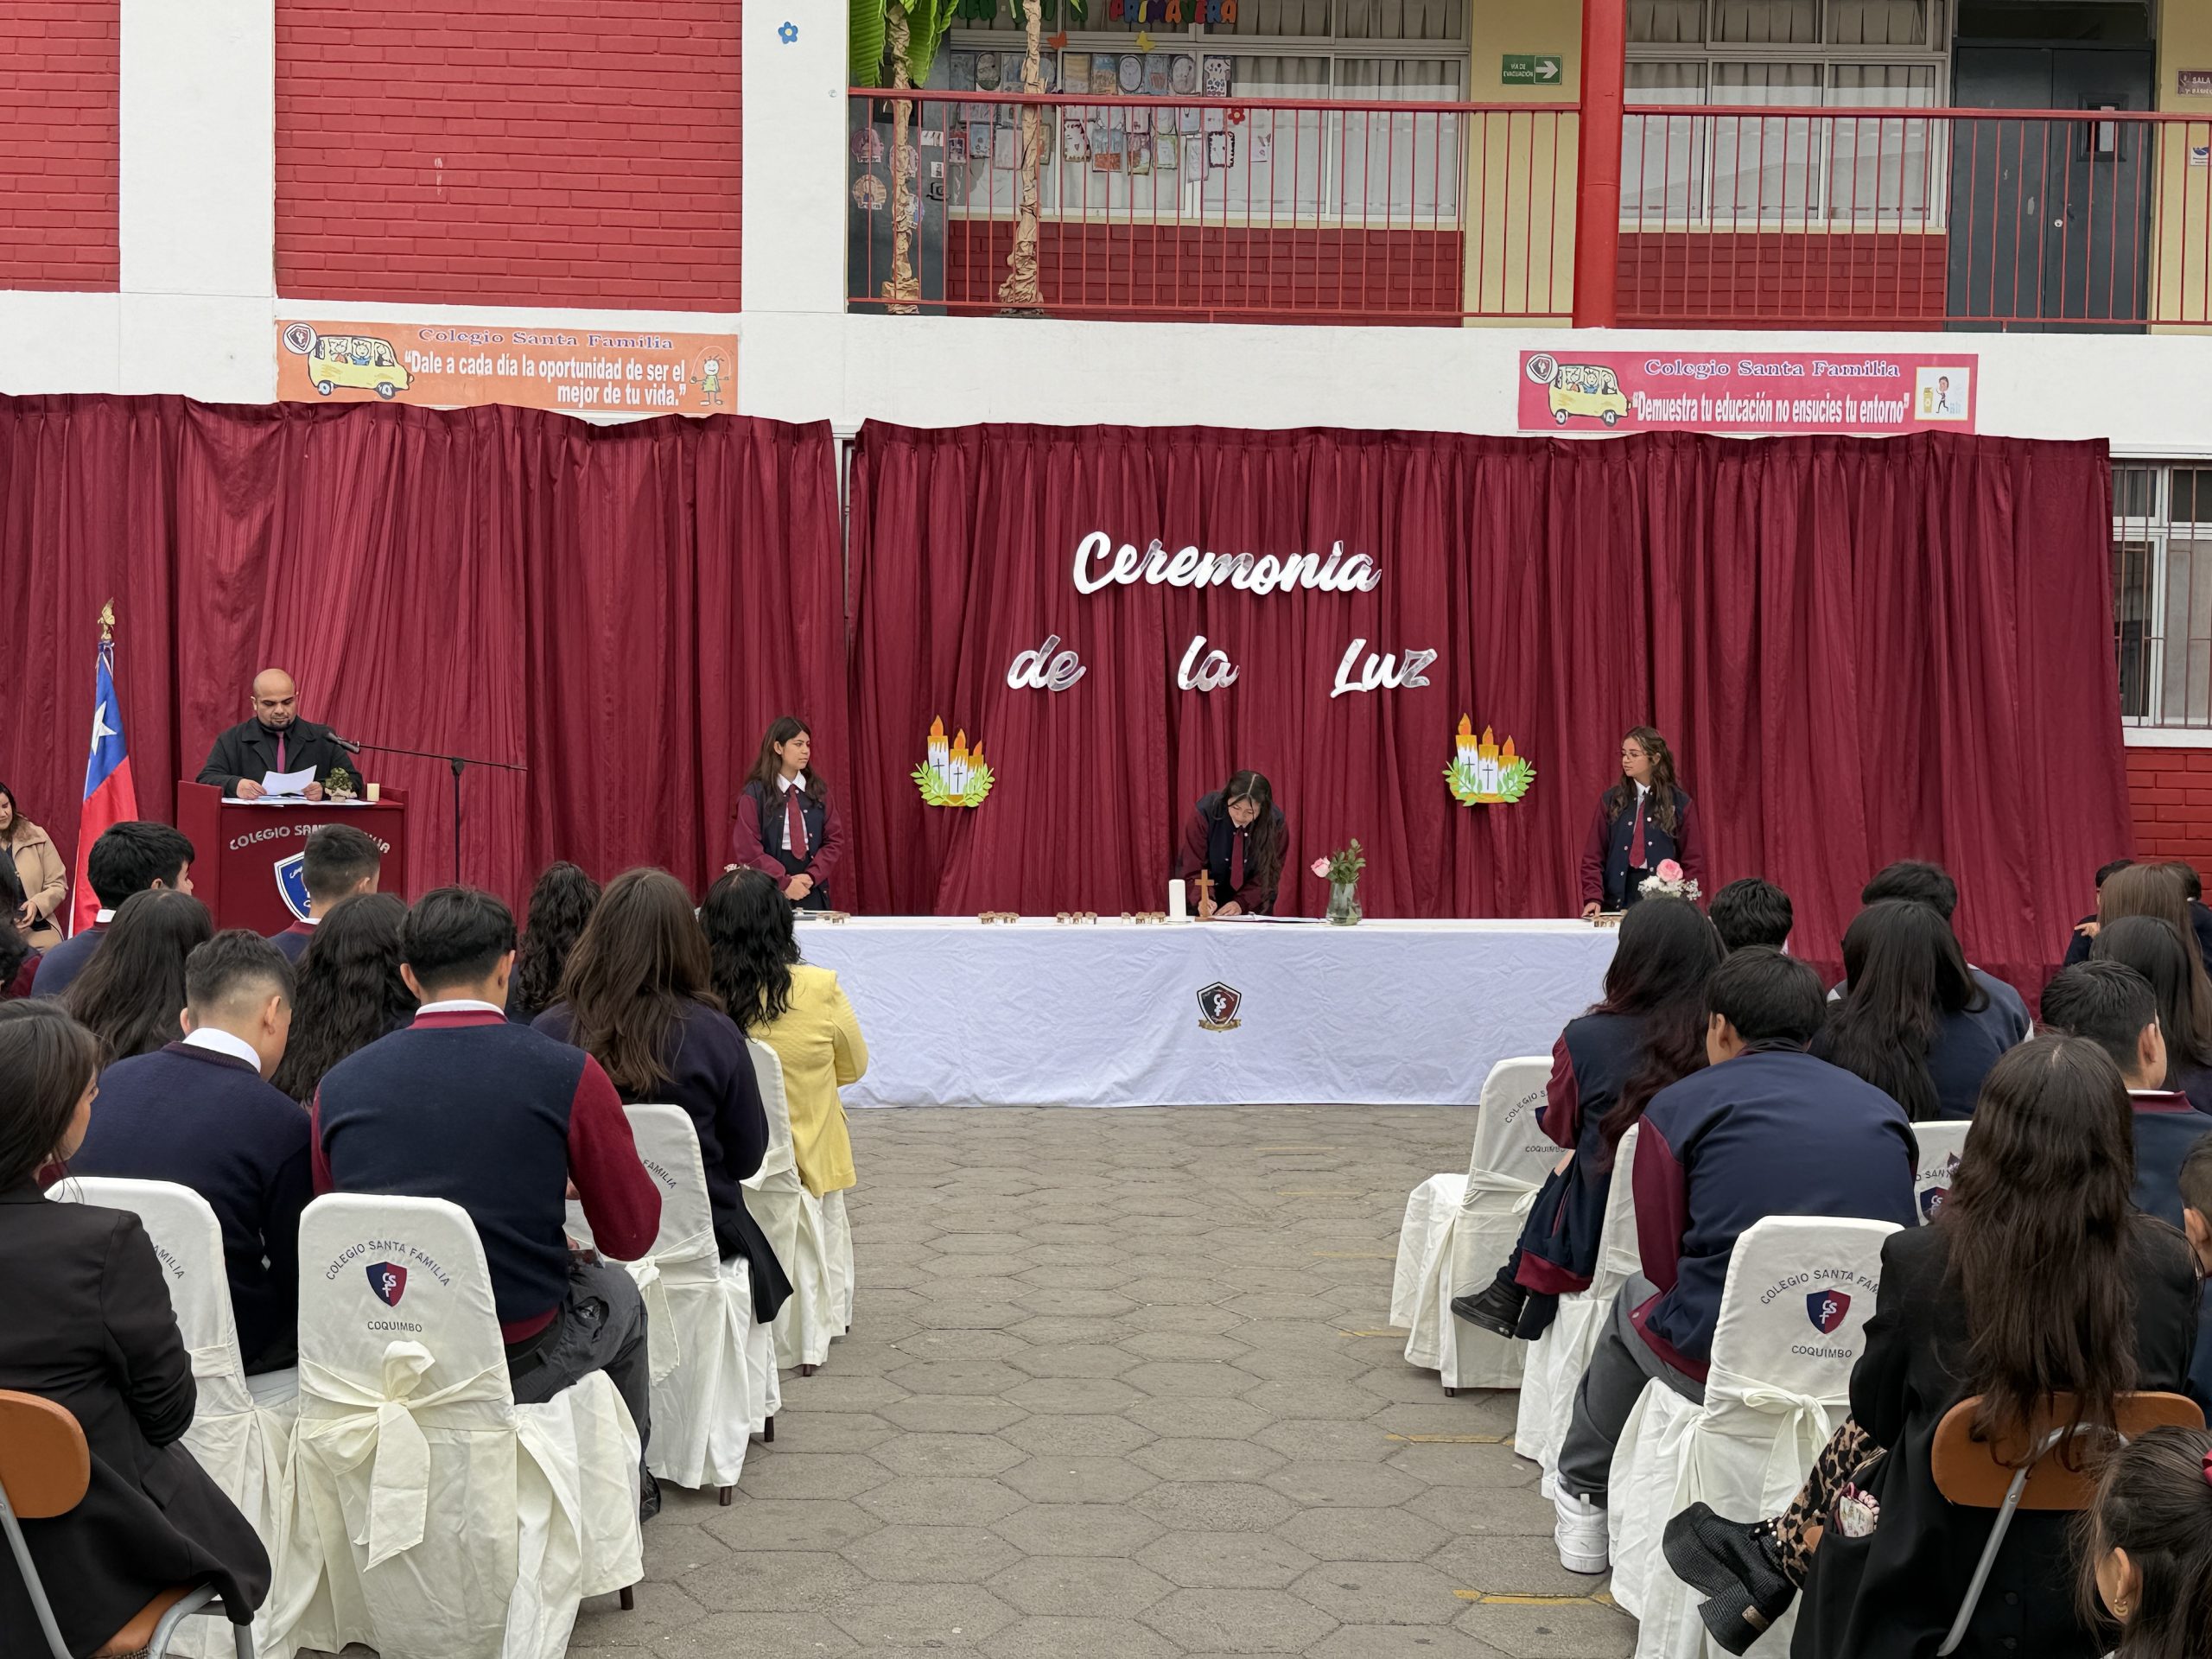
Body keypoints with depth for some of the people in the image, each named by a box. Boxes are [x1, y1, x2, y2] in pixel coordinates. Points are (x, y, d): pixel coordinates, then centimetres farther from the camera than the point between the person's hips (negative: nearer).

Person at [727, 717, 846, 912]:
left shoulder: (817, 790, 6)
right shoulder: (755, 794, -4)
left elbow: (835, 840, 4)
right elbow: (749, 850, -8)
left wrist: (812, 876, -10)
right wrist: (784, 883, -15)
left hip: (813, 890, 3)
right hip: (771, 890, -3)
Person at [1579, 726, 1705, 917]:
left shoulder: (1680, 802, 1)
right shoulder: (1611, 800, 4)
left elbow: (1693, 860, 2)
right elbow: (1593, 858, 3)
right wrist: (1593, 897, -10)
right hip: (1618, 899, 1)